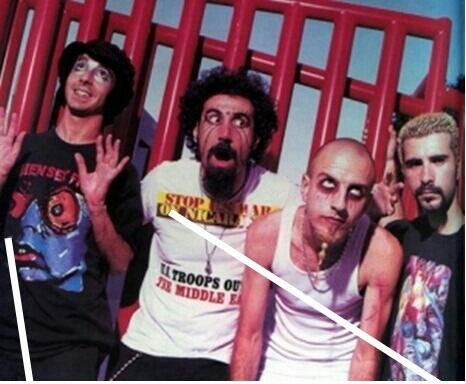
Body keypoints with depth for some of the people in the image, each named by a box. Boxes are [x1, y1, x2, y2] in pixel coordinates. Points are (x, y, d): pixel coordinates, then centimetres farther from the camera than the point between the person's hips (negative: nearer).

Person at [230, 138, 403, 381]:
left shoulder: (382, 252, -26)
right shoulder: (267, 234, -21)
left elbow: (367, 355, -19)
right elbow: (249, 336, -13)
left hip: (342, 371, -1)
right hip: (276, 366, 2)